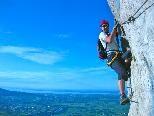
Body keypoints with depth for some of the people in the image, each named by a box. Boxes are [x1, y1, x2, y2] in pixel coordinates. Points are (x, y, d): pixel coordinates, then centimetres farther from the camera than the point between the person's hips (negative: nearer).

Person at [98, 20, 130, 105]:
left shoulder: (111, 34, 32)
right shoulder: (101, 34, 7)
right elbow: (109, 40, -11)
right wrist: (114, 29, -3)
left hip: (118, 56, 9)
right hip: (112, 56, -9)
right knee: (122, 73, -28)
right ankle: (122, 96, -37)